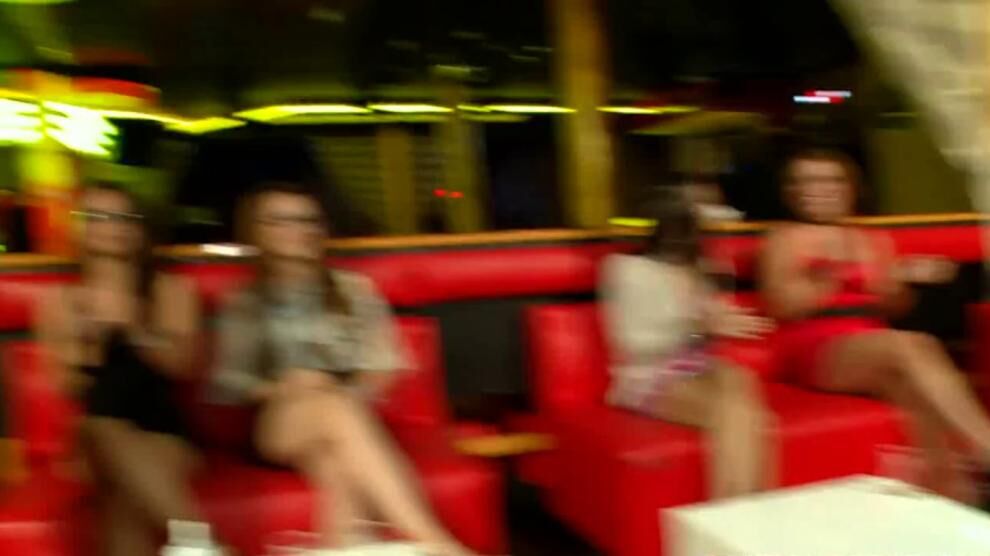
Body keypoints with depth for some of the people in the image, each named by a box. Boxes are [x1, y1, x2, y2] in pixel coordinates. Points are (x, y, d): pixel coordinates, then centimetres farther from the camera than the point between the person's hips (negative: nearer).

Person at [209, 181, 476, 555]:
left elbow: (383, 369, 7)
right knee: (332, 407, -35)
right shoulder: (242, 305, 15)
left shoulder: (354, 290, 15)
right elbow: (223, 385, 6)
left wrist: (344, 393, -13)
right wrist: (278, 389, -13)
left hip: (351, 411, 1)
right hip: (271, 427, -1)